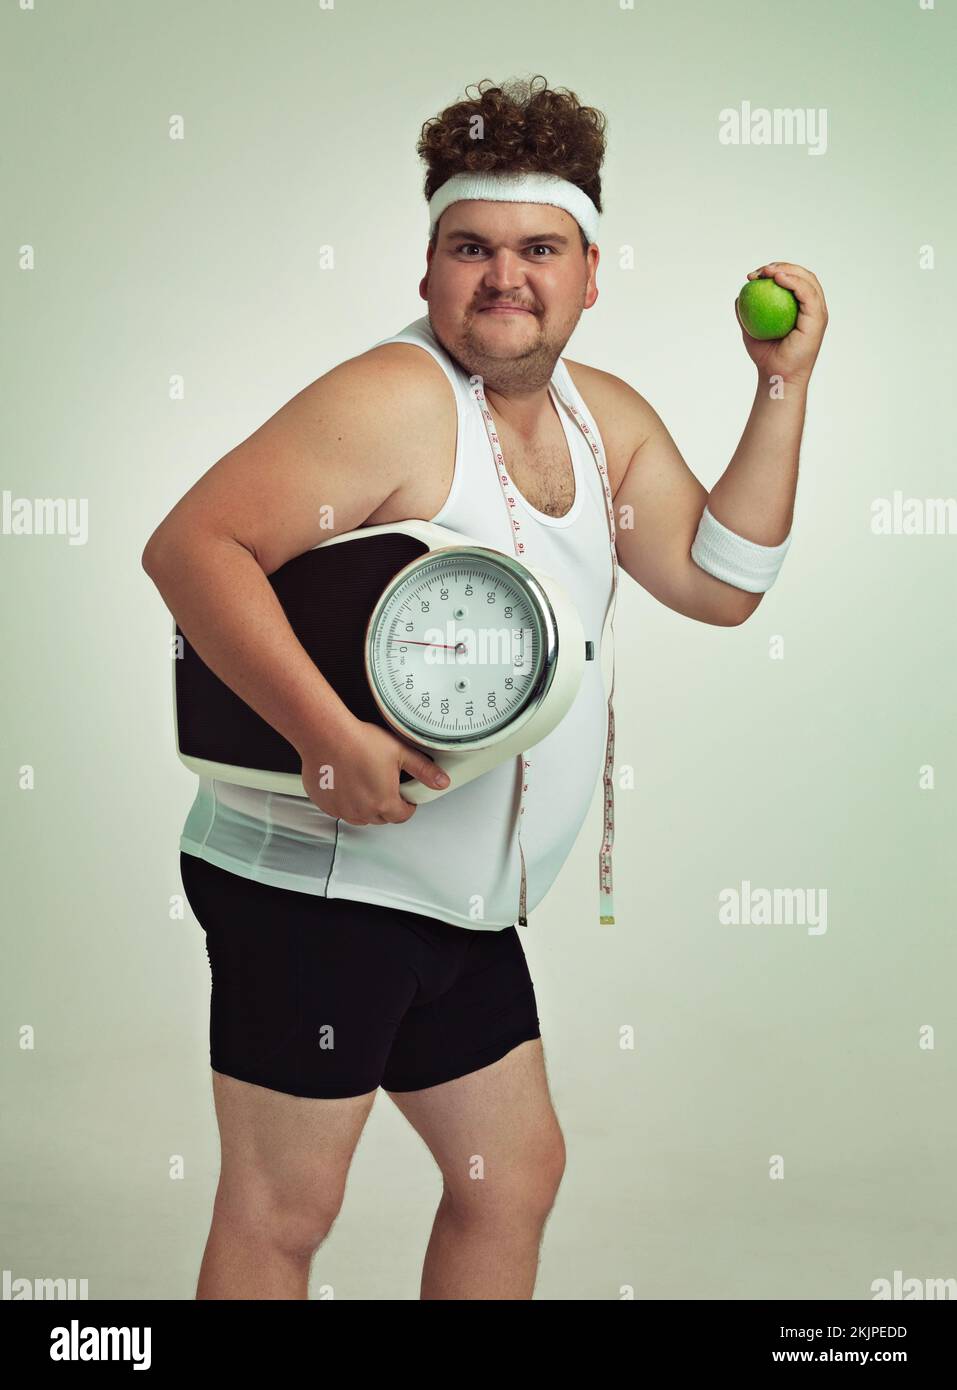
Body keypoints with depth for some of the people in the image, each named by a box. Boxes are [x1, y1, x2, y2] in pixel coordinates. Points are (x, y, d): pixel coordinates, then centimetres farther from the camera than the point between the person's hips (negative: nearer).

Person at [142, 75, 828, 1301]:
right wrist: (328, 734, -30)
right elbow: (191, 545, -22)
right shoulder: (395, 400, -16)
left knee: (514, 1175, 18)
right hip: (321, 876, -8)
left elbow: (719, 582, 7)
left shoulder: (608, 420, 10)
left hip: (464, 910, 8)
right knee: (283, 1209, -1)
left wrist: (784, 385, 1)